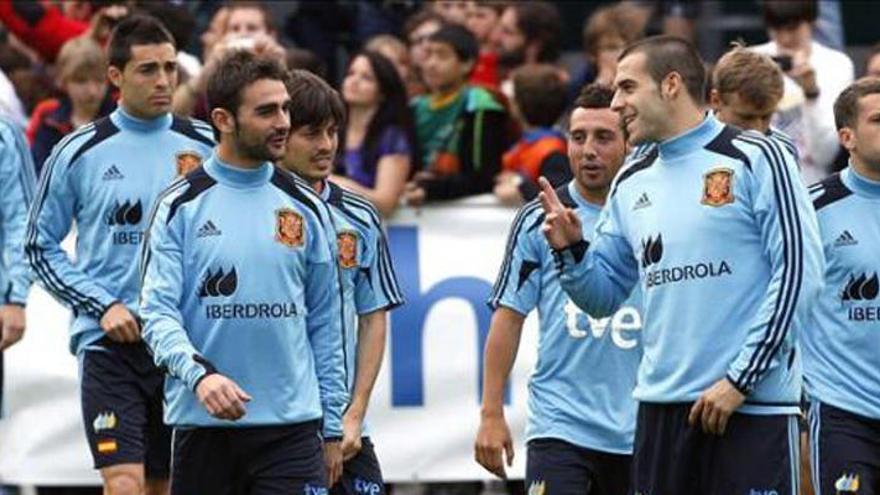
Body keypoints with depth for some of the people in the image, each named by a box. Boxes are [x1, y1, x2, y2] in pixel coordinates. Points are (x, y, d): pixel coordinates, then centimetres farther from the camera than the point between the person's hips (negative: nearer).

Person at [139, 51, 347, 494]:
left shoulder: (306, 208, 9)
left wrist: (332, 427, 9)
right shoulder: (179, 206, 0)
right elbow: (158, 312, -6)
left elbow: (324, 322, 12)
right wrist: (199, 373, -25)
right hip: (203, 423, -1)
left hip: (292, 424, 1)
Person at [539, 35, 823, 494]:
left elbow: (798, 271, -10)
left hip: (752, 406, -6)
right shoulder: (632, 181, 14)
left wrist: (739, 379, -13)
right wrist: (570, 251, -2)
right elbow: (603, 296, 20)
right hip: (660, 408, 6)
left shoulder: (756, 158, -5)